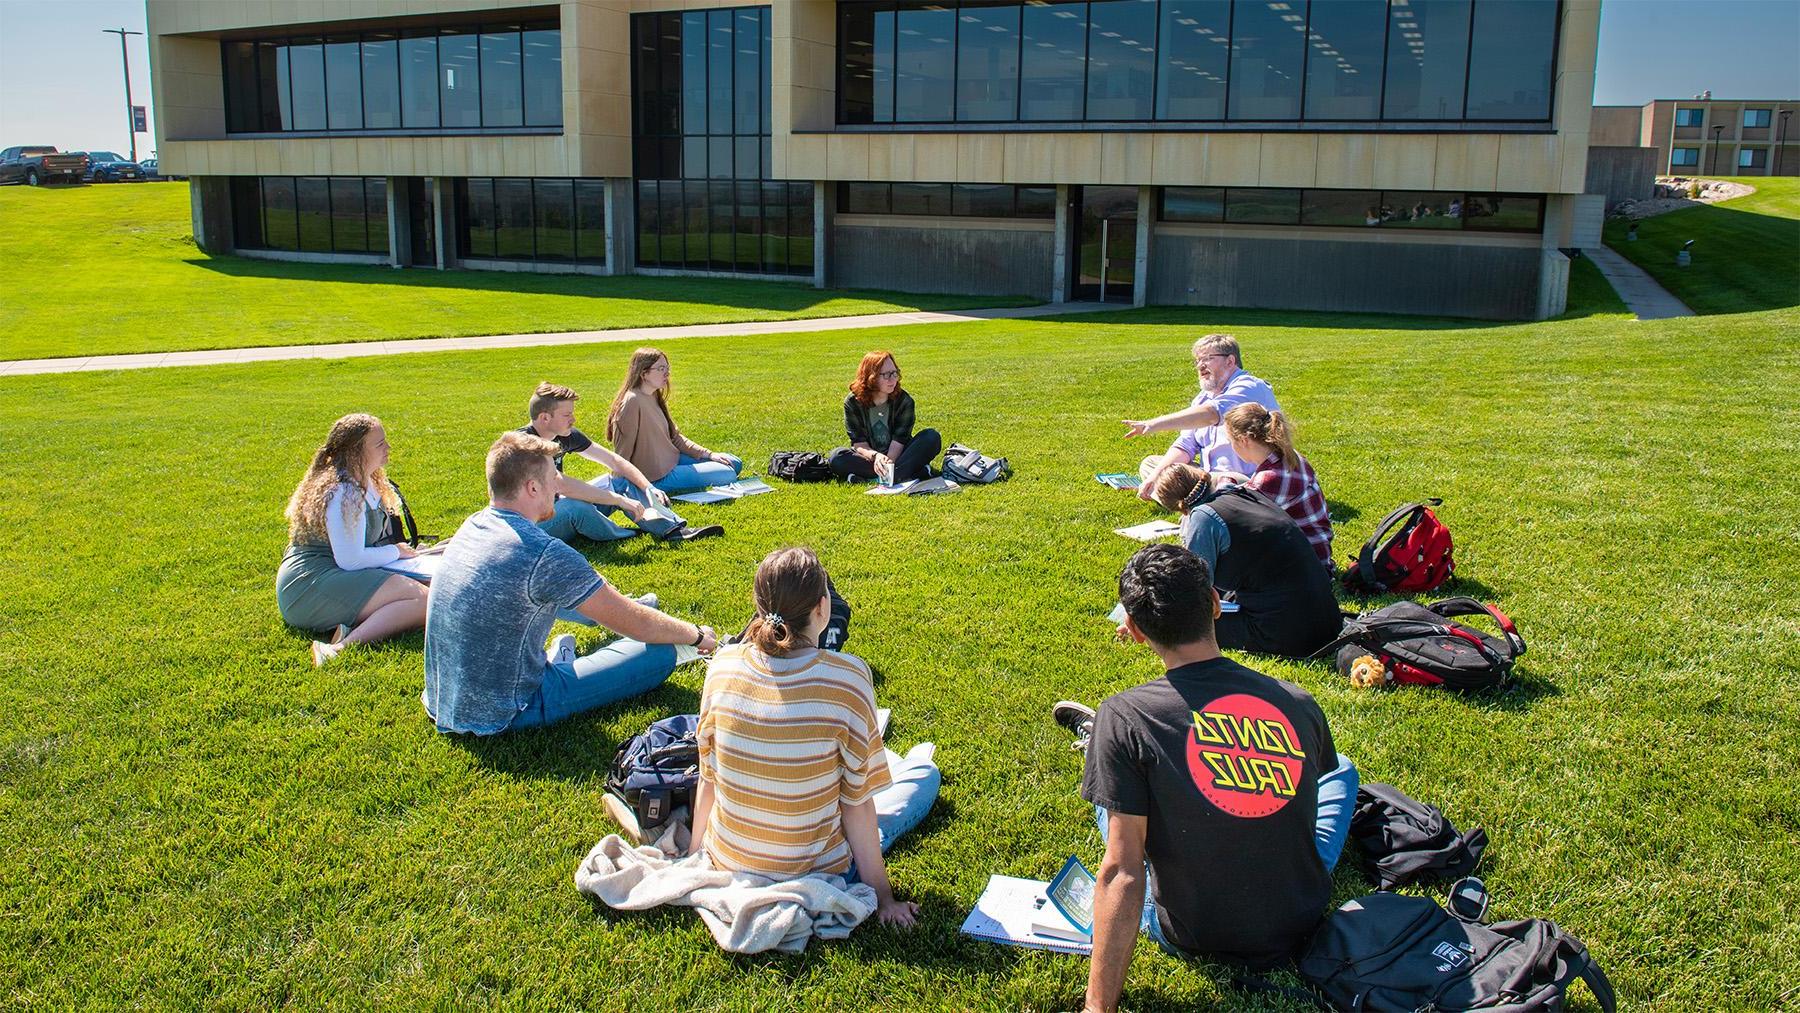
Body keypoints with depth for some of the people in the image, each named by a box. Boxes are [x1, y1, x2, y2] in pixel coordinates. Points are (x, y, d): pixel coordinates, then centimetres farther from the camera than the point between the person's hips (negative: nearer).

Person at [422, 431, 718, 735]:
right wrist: (697, 635, 3)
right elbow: (635, 623, -15)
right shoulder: (544, 553, -25)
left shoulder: (471, 526, 1)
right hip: (503, 717, -8)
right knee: (660, 653, -5)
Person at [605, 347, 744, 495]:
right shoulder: (632, 401, -22)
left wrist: (709, 454, 4)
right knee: (727, 474, -14)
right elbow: (623, 451, -19)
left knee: (735, 464, 9)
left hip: (672, 459, 9)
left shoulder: (654, 397, 8)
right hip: (658, 476, -9)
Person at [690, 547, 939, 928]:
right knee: (925, 774, 20)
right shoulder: (847, 677, -24)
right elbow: (856, 803, -17)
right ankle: (903, 769, 52)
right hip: (816, 875, -4)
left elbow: (708, 778, -2)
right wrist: (883, 898, -6)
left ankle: (881, 760, 57)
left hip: (727, 866, 4)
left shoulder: (723, 665, -13)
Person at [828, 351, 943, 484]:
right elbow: (859, 443, -14)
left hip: (898, 455, 0)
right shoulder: (853, 403, -9)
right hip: (869, 457, 0)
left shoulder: (904, 401, -9)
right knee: (837, 457, -30)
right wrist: (875, 456, -35)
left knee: (932, 437, -24)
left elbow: (899, 440, -16)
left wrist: (888, 462, -35)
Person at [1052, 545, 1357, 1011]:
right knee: (1341, 768, 27)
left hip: (1192, 936, -2)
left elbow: (1121, 872, -24)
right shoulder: (1298, 703, -12)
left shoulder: (1124, 717, -23)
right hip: (1302, 924, 3)